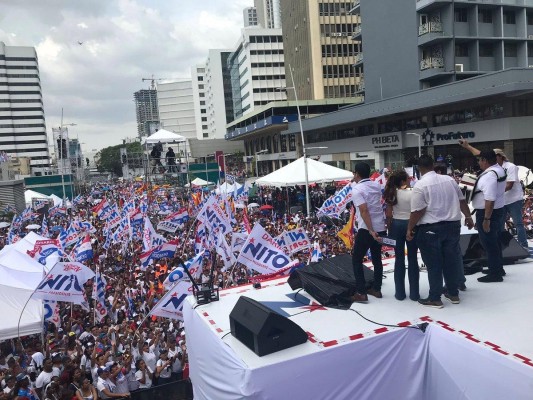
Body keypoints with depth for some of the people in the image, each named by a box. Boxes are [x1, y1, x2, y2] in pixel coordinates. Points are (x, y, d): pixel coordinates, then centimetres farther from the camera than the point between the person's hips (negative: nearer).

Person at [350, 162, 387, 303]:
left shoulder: (357, 190, -14)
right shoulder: (376, 185, 7)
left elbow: (364, 211, -23)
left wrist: (370, 231, -25)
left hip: (366, 229, -7)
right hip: (380, 228, 7)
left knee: (356, 259, 5)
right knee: (377, 259, 18)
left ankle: (361, 293, 3)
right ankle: (376, 289, 25)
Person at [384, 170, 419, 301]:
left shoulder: (392, 193, -2)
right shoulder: (413, 193, -10)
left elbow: (388, 214, -2)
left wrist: (389, 228, 8)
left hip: (396, 225, 2)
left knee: (399, 258, 10)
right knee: (412, 259, 7)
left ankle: (400, 292, 15)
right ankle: (414, 293, 13)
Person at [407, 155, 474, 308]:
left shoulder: (420, 186, -12)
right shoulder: (449, 179, 6)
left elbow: (418, 211, -15)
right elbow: (461, 200, 13)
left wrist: (410, 228, -5)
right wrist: (468, 216, 27)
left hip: (430, 228, -6)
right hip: (452, 224, 6)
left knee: (434, 264, 3)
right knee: (452, 259, 15)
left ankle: (435, 298, 12)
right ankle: (453, 294, 28)